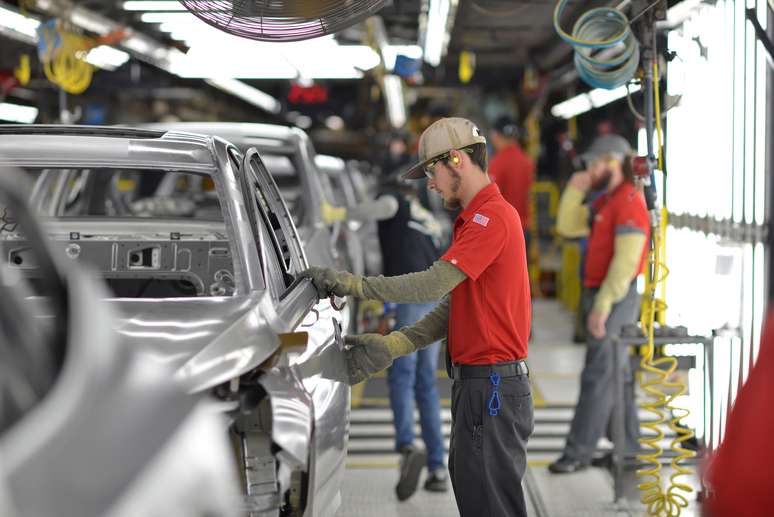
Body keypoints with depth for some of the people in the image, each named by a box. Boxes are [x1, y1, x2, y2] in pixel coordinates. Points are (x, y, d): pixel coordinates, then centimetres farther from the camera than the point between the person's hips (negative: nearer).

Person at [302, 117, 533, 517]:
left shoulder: (492, 217, -15)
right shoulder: (476, 219, 19)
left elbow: (433, 284, -24)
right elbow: (451, 308, 15)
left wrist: (351, 284, -17)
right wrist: (389, 347, 6)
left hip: (492, 387, -11)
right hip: (480, 382, 11)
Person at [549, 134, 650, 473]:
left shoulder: (629, 203, -16)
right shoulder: (605, 202, 15)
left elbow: (626, 262, -22)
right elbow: (568, 227, 18)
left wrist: (602, 306, -23)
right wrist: (575, 190, 5)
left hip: (615, 299, -10)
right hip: (599, 295, 10)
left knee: (598, 376, -6)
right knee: (615, 375, 13)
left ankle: (578, 452, -2)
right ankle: (629, 449, 20)